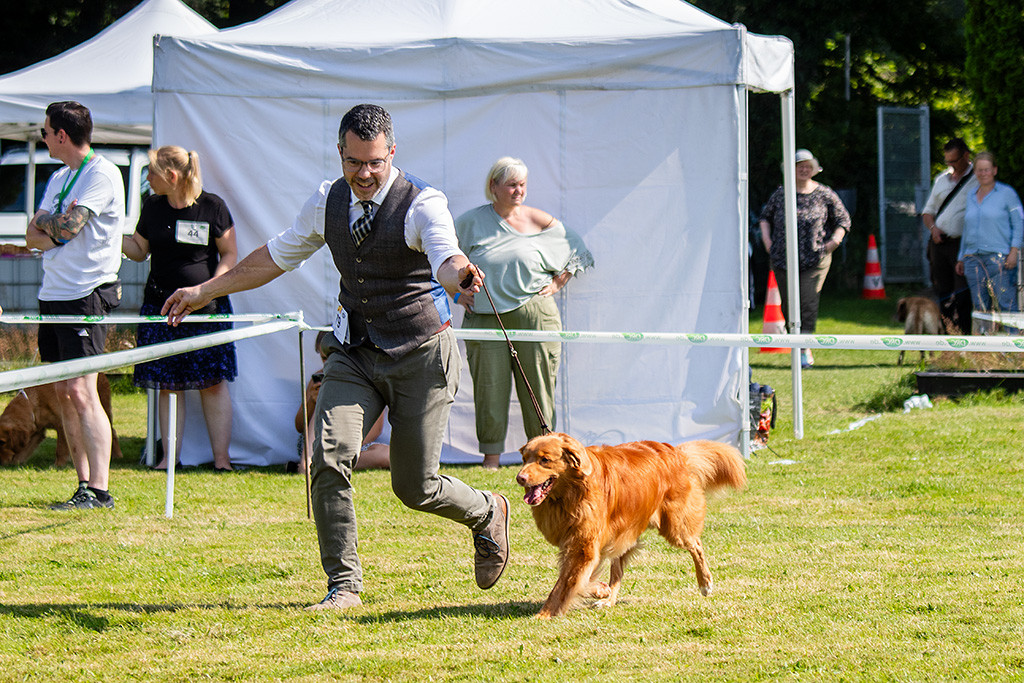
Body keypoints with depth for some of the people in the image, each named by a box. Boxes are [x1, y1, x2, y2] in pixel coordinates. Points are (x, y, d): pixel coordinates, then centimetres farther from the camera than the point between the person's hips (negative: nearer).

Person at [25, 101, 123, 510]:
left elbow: (69, 227, -20)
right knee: (62, 393, 7)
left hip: (86, 295, -9)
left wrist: (45, 221, 1)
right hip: (53, 293, 9)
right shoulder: (59, 178, 18)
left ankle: (99, 490, -16)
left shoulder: (102, 174, -10)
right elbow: (32, 237, 12)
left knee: (81, 392, -14)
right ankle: (84, 482, 12)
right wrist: (56, 230, -9)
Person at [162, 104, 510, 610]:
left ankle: (488, 514, 34)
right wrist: (205, 292, 17)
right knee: (329, 460, -17)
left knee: (415, 487, 1)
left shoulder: (423, 204, -16)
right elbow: (277, 256, 16)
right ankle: (343, 586, -6)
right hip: (354, 353, 4)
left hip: (420, 356, -4)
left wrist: (458, 273, -61)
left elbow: (445, 257, -36)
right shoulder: (328, 202, 1)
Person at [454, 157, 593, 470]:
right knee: (489, 388, -3)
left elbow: (577, 253, 18)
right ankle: (491, 457, 3)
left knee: (538, 388, 1)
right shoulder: (470, 222, 5)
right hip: (485, 318, 0)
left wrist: (556, 284, 8)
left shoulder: (541, 222, 5)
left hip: (534, 314, 0)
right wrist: (457, 292, 7)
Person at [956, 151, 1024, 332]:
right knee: (980, 306, 2)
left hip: (999, 257, -5)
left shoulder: (1006, 193, 2)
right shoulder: (971, 197, 18)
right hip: (973, 257, 5)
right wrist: (961, 259, 22)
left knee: (1005, 303, -12)